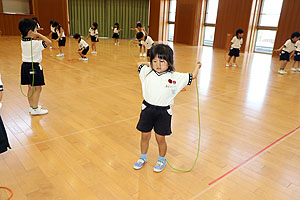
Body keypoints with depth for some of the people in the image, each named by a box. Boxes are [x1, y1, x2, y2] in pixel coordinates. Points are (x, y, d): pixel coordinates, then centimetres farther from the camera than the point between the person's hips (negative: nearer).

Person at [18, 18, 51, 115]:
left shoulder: (23, 41, 4)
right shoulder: (35, 43, -21)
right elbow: (49, 42, -24)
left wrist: (36, 36, 6)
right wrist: (39, 35, -17)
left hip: (25, 65, 9)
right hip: (34, 67, -9)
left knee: (31, 87, 17)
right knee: (37, 88, 0)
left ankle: (32, 106, 28)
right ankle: (35, 109, 6)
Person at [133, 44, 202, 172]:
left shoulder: (175, 77, -11)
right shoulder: (147, 72, -5)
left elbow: (192, 76, 1)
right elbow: (139, 64, 16)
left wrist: (197, 66, 16)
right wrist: (149, 64, 12)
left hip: (163, 112, -2)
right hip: (147, 109, 2)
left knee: (160, 138, 10)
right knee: (145, 136, 15)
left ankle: (161, 160, 37)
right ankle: (143, 158, 41)